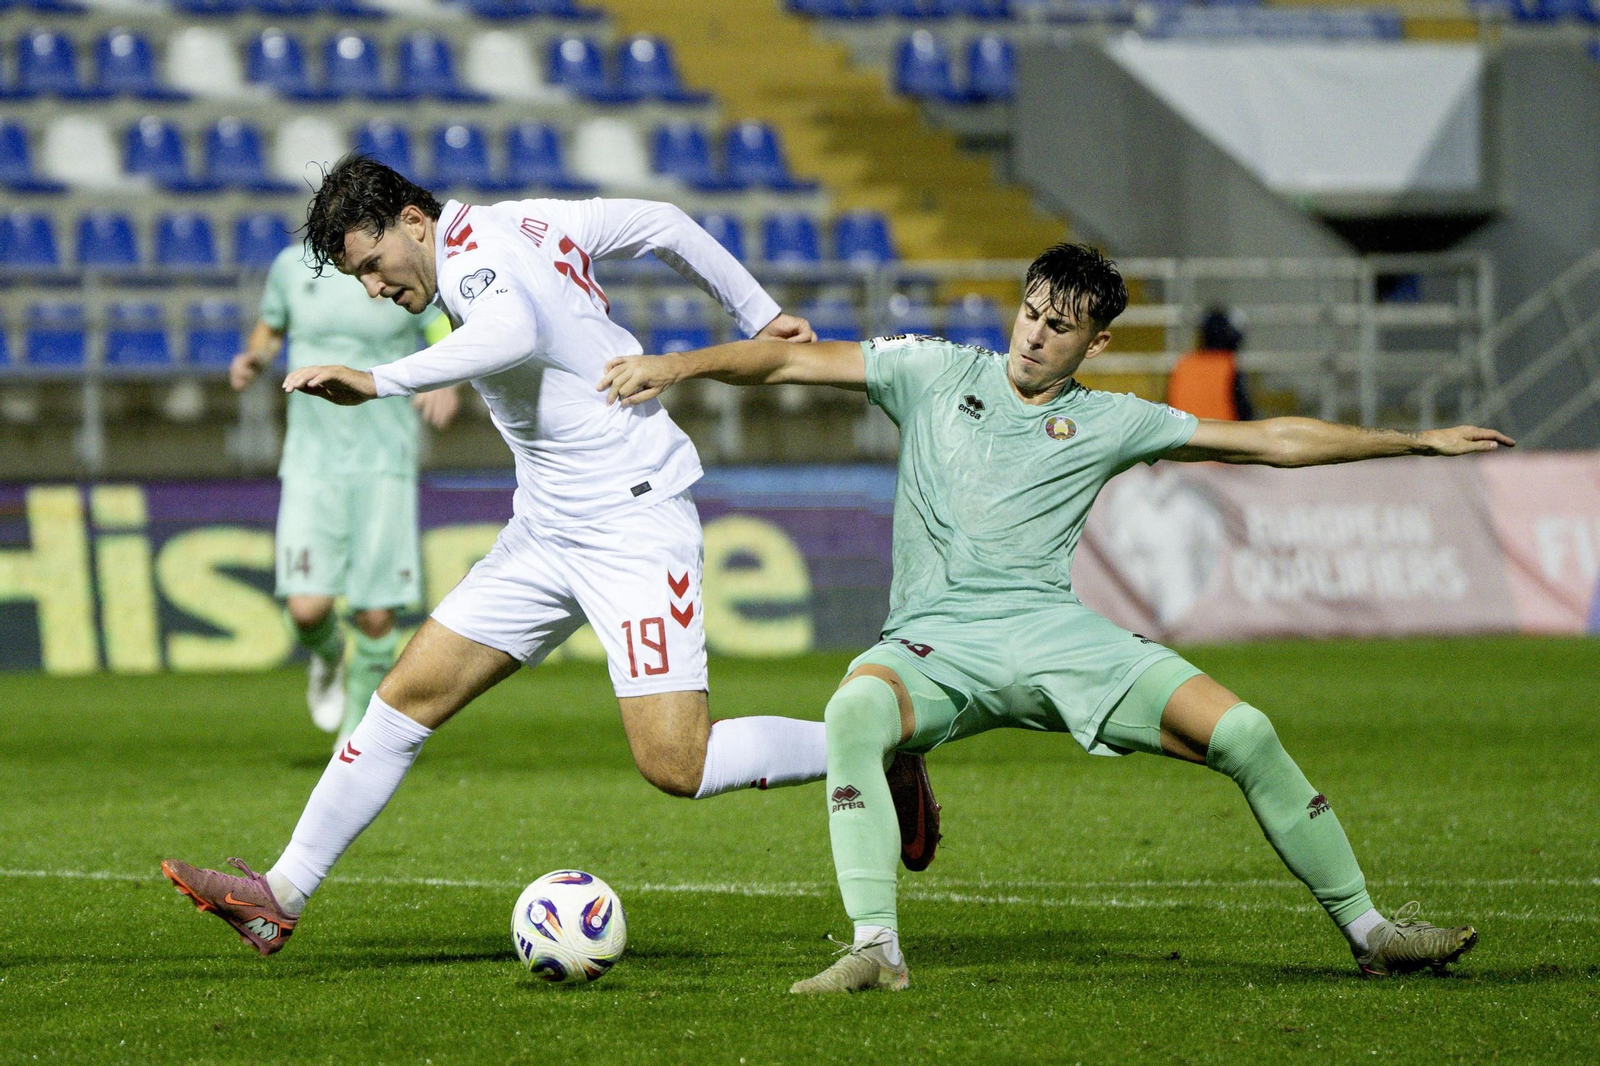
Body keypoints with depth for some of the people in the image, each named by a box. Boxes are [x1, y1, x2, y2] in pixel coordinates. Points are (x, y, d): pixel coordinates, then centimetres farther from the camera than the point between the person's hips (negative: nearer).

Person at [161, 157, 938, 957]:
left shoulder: (472, 257, -18)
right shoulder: (518, 222, 9)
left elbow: (514, 332, -43)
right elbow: (662, 223, 18)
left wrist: (379, 382, -45)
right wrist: (760, 315, 26)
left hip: (635, 524, -10)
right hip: (546, 530, 10)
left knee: (675, 765, -15)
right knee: (409, 695, 3)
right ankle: (281, 896, 5)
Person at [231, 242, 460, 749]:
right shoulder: (292, 266, 3)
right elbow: (271, 328, 20)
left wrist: (448, 383, -19)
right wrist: (252, 359, -3)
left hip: (383, 465, -1)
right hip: (311, 463, 1)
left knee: (376, 618, -3)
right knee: (306, 608, -13)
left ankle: (358, 730, 19)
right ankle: (328, 656, 24)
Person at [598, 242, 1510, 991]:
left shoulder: (1110, 424, 12)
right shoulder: (935, 375, 11)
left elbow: (1273, 441, 17)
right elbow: (793, 360, 9)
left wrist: (1417, 442, 16)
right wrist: (677, 366, -4)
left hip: (1053, 631, 1)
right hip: (933, 638, -1)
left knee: (1245, 734, -14)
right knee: (855, 711, -38)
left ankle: (1367, 929, 1)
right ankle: (876, 949, -41)